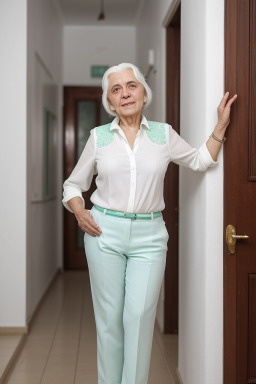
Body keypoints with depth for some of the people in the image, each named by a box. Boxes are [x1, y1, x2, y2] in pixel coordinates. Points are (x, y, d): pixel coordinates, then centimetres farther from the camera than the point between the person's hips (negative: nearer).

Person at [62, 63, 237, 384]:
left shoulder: (164, 134, 7)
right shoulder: (99, 136, 6)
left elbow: (201, 160, 22)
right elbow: (73, 184, 14)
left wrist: (221, 125, 12)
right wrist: (79, 212, -4)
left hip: (149, 236, 0)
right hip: (105, 232, 0)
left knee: (140, 314, -10)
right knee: (109, 316, 3)